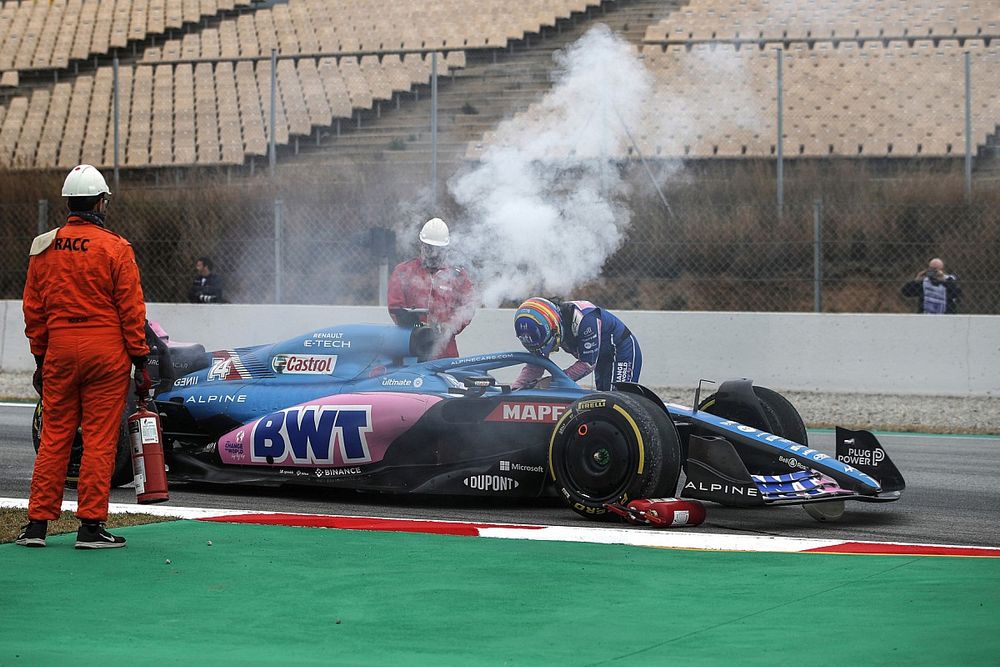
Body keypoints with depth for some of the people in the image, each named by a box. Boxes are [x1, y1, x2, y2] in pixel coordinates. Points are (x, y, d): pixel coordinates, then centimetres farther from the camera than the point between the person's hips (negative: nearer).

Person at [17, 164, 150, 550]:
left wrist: (40, 359, 17)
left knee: (53, 437, 9)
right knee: (100, 439, 0)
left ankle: (37, 522, 9)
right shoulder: (115, 248, -6)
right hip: (106, 353, -4)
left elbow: (33, 311, 10)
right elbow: (131, 310, -6)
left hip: (59, 351, 4)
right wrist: (140, 360, 0)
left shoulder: (43, 248, 6)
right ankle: (91, 525, 0)